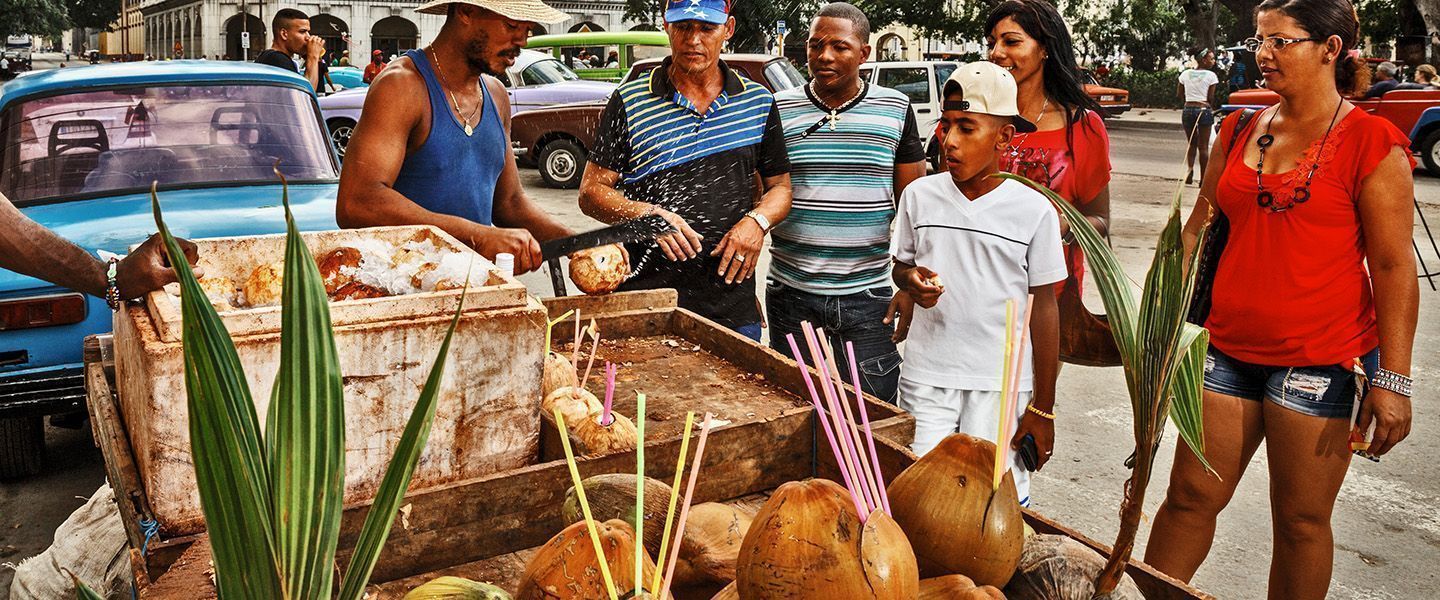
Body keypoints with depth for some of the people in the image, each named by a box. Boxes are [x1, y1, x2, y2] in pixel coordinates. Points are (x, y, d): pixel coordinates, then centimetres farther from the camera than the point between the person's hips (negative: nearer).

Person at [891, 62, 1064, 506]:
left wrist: (1043, 407, 1)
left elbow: (1044, 307, 0)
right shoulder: (920, 195, 1)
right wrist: (912, 281, -10)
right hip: (928, 373, 2)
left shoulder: (1034, 210, -6)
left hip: (1002, 384, -2)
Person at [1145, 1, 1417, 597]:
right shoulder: (1238, 132, 9)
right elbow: (1199, 229, 16)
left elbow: (1394, 266, -9)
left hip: (1322, 360, -4)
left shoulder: (1372, 143, -6)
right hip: (1229, 348, 5)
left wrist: (1393, 379, -13)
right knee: (1191, 496, 7)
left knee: (1301, 520, 7)